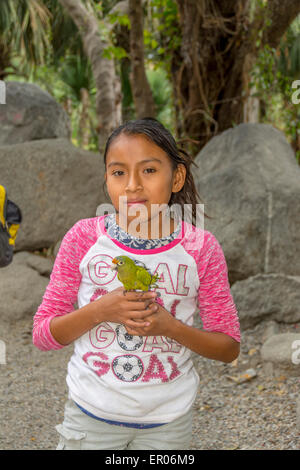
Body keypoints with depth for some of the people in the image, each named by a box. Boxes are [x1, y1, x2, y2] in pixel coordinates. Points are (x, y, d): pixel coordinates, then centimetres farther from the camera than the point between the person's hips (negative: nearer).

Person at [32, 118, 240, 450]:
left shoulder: (201, 248, -9)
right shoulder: (83, 238, -9)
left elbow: (229, 347, -3)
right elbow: (41, 335, -5)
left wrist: (170, 326, -20)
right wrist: (101, 311, -22)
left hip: (169, 422, 0)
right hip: (91, 411, 0)